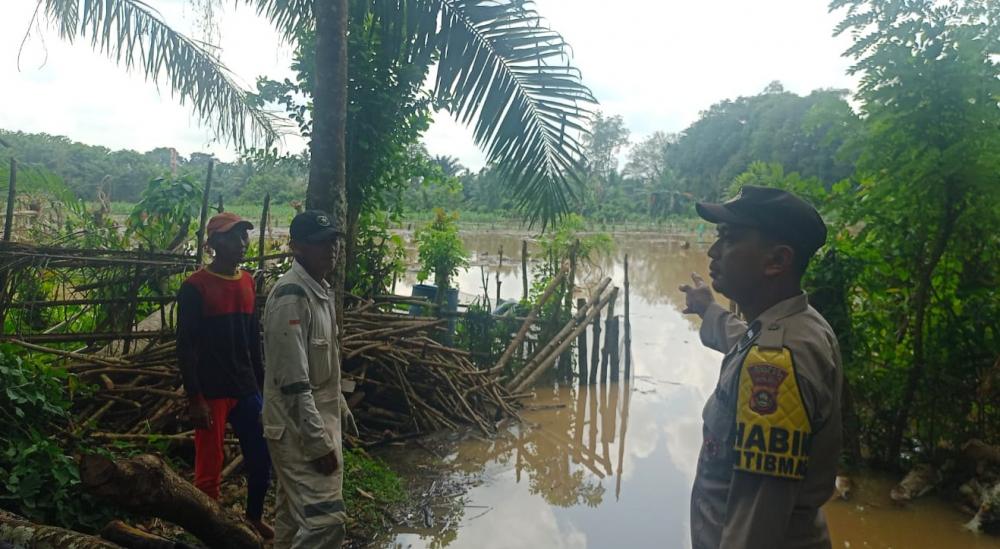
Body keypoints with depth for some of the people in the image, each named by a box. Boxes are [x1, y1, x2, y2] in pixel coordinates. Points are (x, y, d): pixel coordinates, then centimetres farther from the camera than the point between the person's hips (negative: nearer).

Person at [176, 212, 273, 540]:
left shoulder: (248, 282, 8)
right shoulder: (195, 287, -10)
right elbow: (185, 346, -12)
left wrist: (261, 386, 14)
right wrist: (195, 398, -16)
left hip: (247, 389, 6)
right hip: (212, 392, -6)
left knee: (261, 459, 12)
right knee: (210, 469, 2)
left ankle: (255, 518, 32)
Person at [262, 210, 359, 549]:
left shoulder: (321, 290, 10)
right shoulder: (291, 295, -21)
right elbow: (293, 380, -24)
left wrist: (340, 408, 24)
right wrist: (318, 441, -23)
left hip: (315, 420, 10)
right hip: (299, 429, -10)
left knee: (294, 515, 19)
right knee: (325, 520, -10)